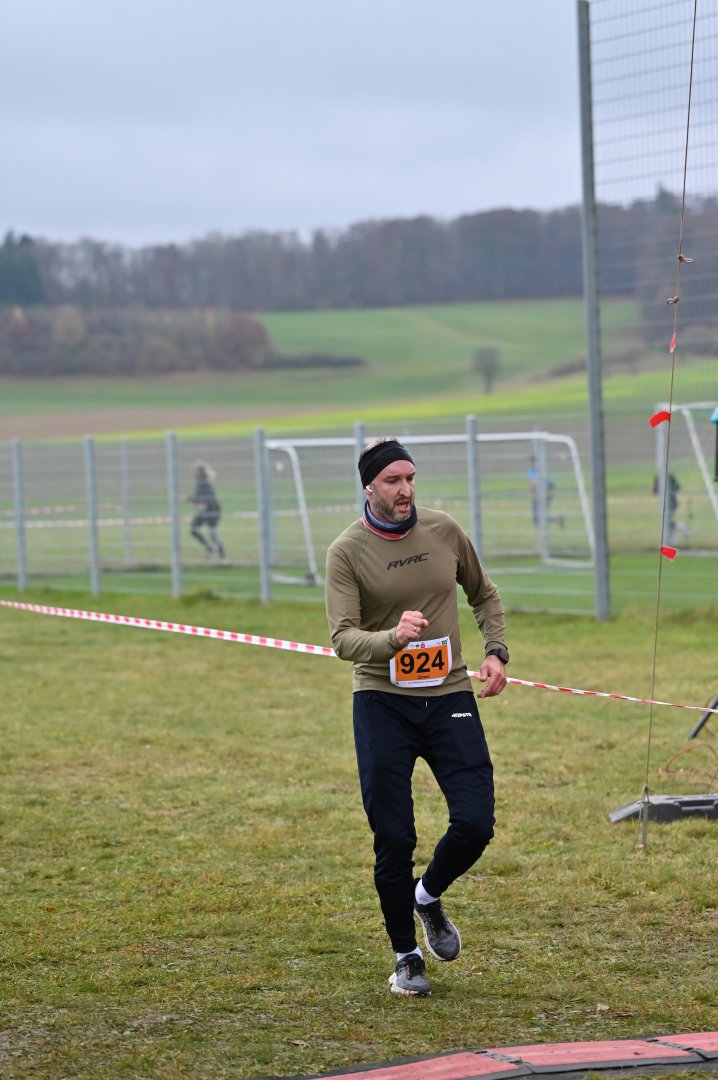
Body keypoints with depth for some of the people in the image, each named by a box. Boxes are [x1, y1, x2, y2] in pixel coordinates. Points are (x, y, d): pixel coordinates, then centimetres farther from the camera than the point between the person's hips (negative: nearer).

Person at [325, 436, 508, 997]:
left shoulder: (444, 530, 4)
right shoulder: (347, 551, -8)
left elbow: (484, 594, 21)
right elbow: (343, 637, -17)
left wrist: (497, 652, 6)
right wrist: (393, 637, -36)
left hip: (449, 698, 3)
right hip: (382, 702, -3)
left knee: (476, 823, -7)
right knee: (394, 840, -2)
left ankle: (428, 897, 24)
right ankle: (407, 957, 16)